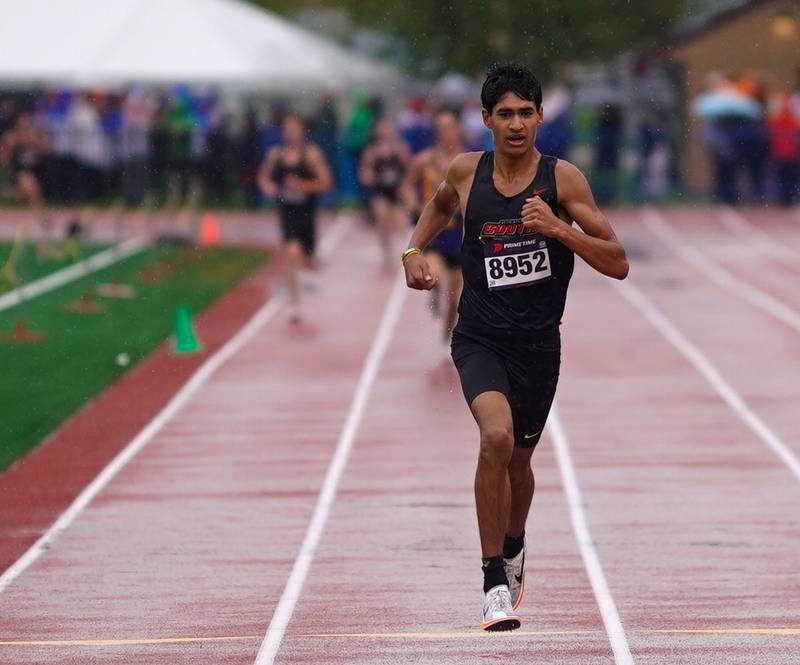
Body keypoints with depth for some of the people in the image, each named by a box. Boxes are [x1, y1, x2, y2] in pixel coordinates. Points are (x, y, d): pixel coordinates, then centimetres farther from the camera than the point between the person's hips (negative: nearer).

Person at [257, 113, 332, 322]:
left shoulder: (311, 154, -7)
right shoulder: (275, 154, 0)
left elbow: (325, 182, -9)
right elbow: (264, 176, 15)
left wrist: (304, 185, -24)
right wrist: (267, 186, -7)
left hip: (306, 211, 0)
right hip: (287, 211, 0)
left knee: (306, 260, 9)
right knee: (292, 254, -18)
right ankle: (294, 302, -12)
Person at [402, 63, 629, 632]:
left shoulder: (563, 178, -7)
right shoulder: (467, 171, 0)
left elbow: (618, 264, -8)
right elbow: (441, 206, 26)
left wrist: (558, 228, -21)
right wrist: (414, 250, 10)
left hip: (538, 344, 1)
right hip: (479, 338, -1)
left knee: (518, 460, 17)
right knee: (496, 435, -27)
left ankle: (513, 547, 51)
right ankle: (495, 581, -18)